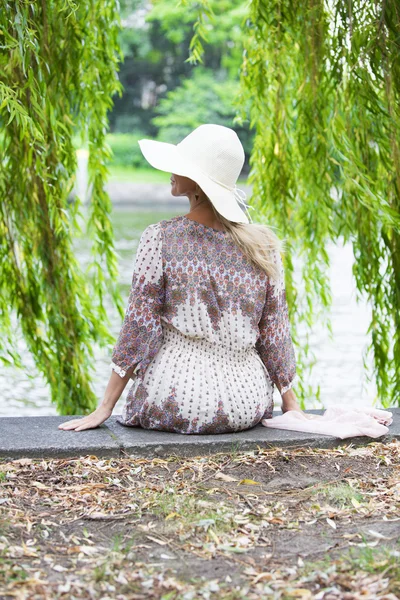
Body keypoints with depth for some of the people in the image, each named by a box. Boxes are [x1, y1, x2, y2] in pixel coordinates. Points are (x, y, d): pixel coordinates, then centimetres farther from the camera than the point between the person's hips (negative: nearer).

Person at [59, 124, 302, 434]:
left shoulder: (159, 239, -8)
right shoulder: (265, 246, -1)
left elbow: (138, 327, -7)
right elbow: (275, 334, 4)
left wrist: (105, 407, -1)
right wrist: (291, 405, 15)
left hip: (176, 401, -3)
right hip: (248, 403, 3)